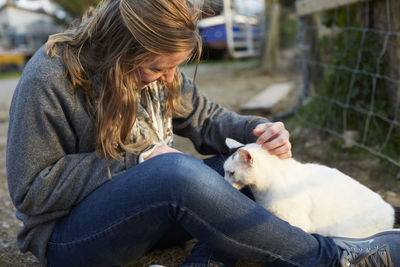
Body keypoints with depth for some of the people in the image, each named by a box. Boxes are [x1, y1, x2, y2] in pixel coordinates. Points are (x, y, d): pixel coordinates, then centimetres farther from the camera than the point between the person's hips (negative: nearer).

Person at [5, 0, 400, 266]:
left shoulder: (157, 69, 1)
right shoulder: (48, 81, -18)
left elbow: (205, 118, 8)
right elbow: (31, 190, -17)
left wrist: (257, 131, -13)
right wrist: (138, 161, -22)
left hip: (148, 212, 7)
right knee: (178, 171, -36)